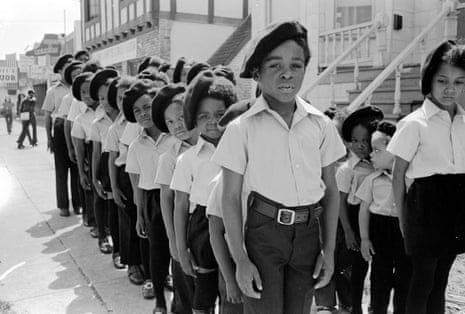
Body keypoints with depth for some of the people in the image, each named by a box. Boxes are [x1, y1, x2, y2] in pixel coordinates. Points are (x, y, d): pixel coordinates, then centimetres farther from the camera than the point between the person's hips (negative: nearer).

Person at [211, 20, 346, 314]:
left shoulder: (321, 124, -2)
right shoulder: (242, 128, -10)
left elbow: (331, 190, 5)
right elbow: (231, 197, -6)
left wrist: (329, 251, 4)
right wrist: (241, 259, -8)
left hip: (308, 233, 3)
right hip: (264, 232, -3)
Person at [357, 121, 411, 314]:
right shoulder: (372, 179, -1)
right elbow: (364, 208, 4)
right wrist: (364, 238, 1)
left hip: (405, 228, -1)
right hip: (380, 228, 1)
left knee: (404, 276, 10)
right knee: (380, 276, 8)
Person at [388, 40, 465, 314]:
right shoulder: (415, 123, -9)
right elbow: (398, 176, -6)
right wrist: (403, 218, -5)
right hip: (427, 203, -5)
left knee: (440, 282, 16)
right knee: (422, 282, 6)